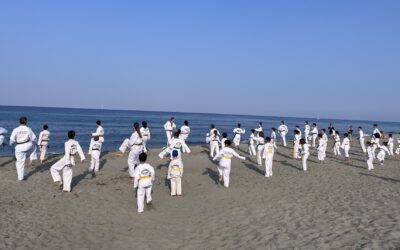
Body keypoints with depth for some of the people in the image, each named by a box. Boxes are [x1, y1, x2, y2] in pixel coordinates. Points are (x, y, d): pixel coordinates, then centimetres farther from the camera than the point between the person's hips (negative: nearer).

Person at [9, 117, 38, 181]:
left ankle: (20, 177, 13)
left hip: (19, 147, 0)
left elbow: (12, 140, -8)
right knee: (33, 145, 36)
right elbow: (33, 138, -2)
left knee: (20, 162, 9)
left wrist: (11, 144, 14)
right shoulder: (28, 129, -7)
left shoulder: (16, 130, -8)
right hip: (28, 146, 0)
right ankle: (32, 159, 27)